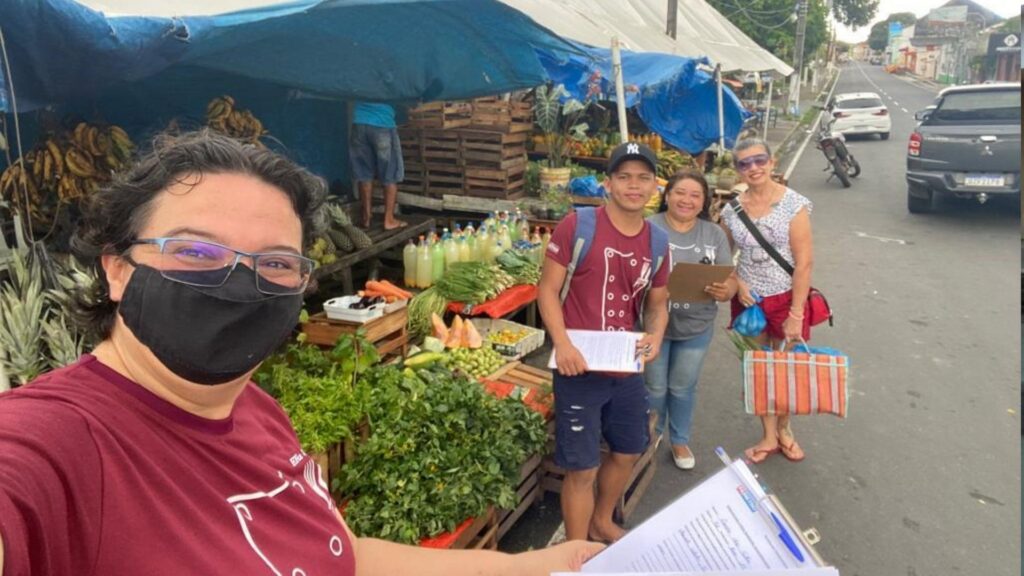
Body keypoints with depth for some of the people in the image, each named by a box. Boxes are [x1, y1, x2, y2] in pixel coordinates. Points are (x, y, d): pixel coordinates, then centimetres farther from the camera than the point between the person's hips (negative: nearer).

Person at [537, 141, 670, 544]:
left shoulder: (657, 242, 5)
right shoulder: (577, 226, -13)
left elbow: (657, 303, 14)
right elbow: (547, 289, -11)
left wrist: (655, 336, -8)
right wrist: (562, 344, -23)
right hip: (580, 366, -6)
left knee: (628, 452, 23)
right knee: (582, 468, 2)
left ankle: (601, 522, 50)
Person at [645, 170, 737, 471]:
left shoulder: (714, 234, 0)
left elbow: (730, 281, -1)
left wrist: (725, 291, -23)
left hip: (696, 328, 2)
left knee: (683, 388, 18)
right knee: (655, 387, 15)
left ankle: (680, 440, 40)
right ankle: (651, 434, 41)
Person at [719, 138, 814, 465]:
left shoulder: (793, 204, -12)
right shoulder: (731, 211, -2)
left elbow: (804, 263, -13)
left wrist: (795, 315, -15)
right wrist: (737, 284, -10)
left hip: (786, 298, -3)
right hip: (749, 300, 3)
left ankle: (784, 429, 37)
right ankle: (769, 436, 29)